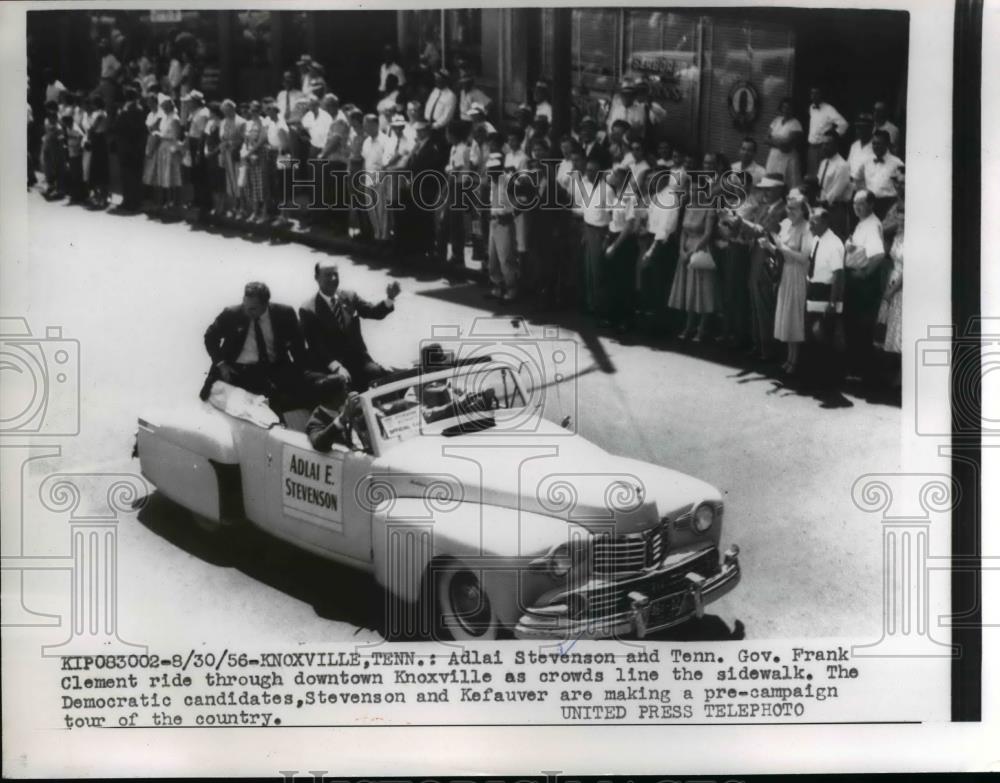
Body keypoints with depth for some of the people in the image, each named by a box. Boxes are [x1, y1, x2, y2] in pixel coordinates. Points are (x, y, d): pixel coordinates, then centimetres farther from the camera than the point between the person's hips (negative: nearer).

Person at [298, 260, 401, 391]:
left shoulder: (349, 297, 12)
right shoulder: (308, 309, -3)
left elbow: (376, 312, 3)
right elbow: (315, 345, -10)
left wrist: (390, 298, -17)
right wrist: (335, 366, -24)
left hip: (358, 360, 4)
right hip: (328, 366, -4)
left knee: (383, 376, -21)